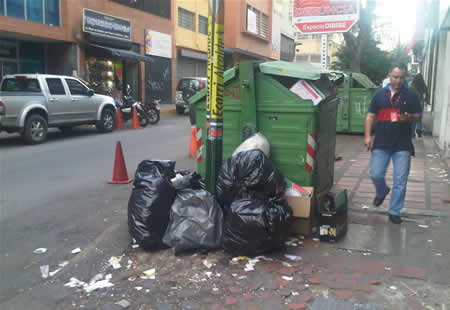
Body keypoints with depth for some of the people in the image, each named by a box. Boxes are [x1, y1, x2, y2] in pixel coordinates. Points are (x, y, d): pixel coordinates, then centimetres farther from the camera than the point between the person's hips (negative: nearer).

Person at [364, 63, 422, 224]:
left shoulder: (411, 96, 4)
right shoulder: (379, 94, 6)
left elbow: (418, 115, 9)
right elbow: (370, 116, 6)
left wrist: (409, 117, -14)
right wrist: (367, 135, -4)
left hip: (403, 145, 0)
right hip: (381, 144, 1)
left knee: (400, 181, 1)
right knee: (376, 175, -2)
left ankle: (394, 212, 14)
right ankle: (382, 192, 33)